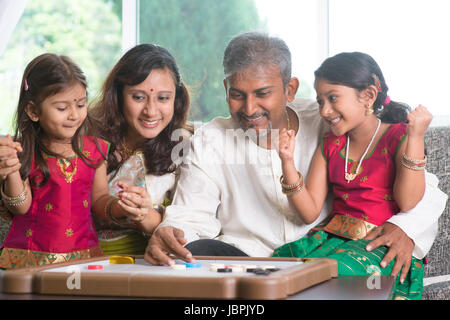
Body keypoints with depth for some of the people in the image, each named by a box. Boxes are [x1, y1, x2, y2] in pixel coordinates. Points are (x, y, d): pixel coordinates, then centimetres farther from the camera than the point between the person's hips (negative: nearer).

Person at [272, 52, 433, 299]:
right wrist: (288, 162, -4)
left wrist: (415, 137, -18)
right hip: (334, 238, 5)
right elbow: (309, 212, 8)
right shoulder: (330, 145, 16)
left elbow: (407, 202, -15)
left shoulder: (398, 137, 0)